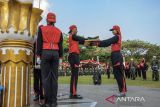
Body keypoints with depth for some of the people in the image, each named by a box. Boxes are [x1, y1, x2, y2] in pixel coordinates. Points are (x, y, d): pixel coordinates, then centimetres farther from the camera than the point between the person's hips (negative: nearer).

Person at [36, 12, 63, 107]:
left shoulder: (42, 29, 5)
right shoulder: (59, 31, 12)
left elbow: (39, 43, -1)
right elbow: (60, 46, 9)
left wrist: (38, 56, 0)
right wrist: (60, 57, 12)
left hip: (45, 53, -2)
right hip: (55, 54, 3)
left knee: (46, 77, -3)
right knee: (54, 77, 1)